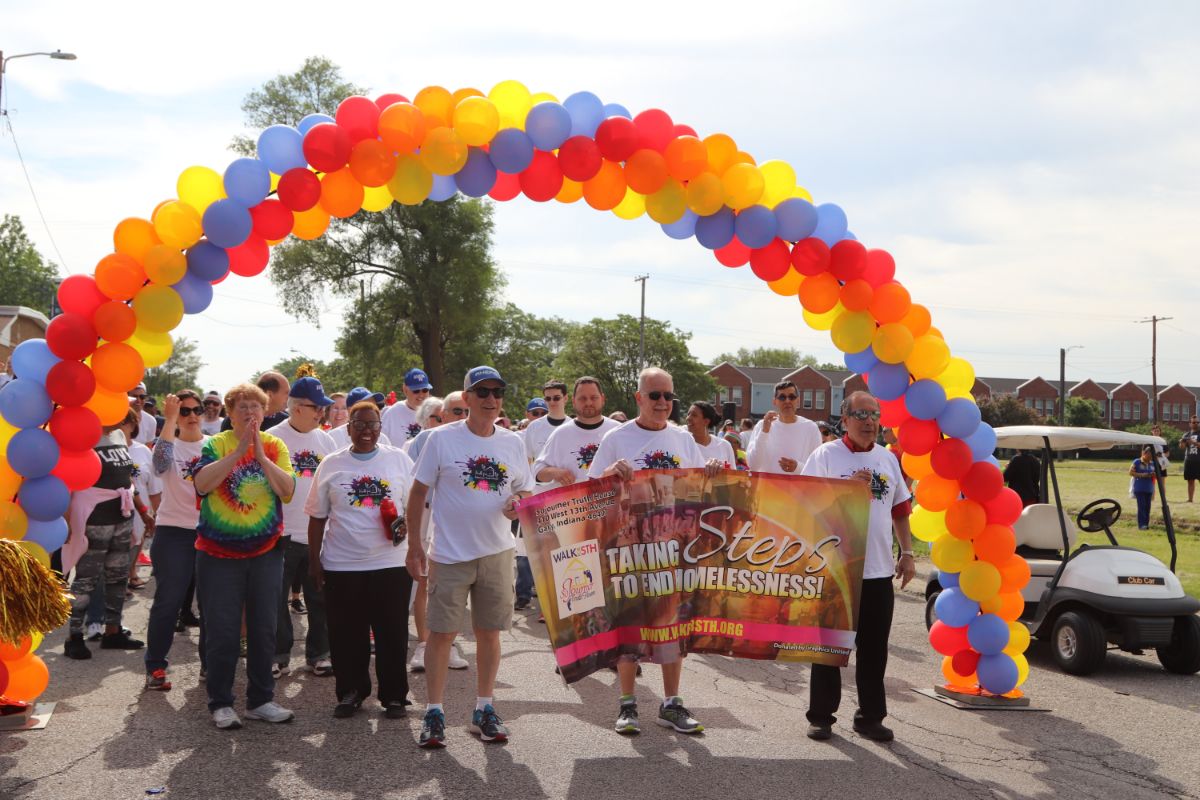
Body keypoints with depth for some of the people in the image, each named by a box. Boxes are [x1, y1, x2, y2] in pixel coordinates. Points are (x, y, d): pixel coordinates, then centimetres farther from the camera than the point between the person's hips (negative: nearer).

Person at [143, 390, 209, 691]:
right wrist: (169, 418, -25)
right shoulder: (170, 444, -2)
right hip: (174, 531, -3)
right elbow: (161, 462, -26)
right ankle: (155, 667, 8)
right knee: (168, 601, -2)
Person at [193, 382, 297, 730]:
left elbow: (288, 490, -9)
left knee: (263, 629, 8)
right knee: (221, 632, 0)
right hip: (218, 554, -2)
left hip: (266, 553, 3)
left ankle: (260, 700, 19)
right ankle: (221, 704, 11)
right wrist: (239, 451, -21)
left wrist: (260, 455, -17)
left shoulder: (275, 446, 5)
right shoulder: (216, 444, -1)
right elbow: (202, 483, -18)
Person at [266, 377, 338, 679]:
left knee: (320, 598, 9)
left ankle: (319, 654, 20)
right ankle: (278, 655, 15)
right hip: (282, 532, -4)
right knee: (277, 599, 4)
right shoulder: (272, 439, -5)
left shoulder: (325, 441, 10)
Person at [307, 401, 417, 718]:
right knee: (346, 635, 6)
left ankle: (394, 695, 15)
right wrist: (314, 558, 5)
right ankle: (350, 692, 21)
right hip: (341, 565, 1)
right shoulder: (331, 464, 6)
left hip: (391, 562, 0)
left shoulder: (399, 460, 5)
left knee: (392, 634, 4)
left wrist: (406, 524, -11)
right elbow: (317, 516, 10)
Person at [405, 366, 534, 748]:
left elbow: (526, 491, 14)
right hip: (449, 554, -3)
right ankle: (434, 712, 11)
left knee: (489, 632, 10)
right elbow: (418, 491, -1)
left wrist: (518, 503, -10)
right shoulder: (442, 438, -5)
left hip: (497, 553, 3)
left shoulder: (513, 443, 5)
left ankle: (484, 708, 22)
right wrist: (414, 544, -5)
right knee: (440, 632, 0)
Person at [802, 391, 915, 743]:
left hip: (879, 570, 4)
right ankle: (820, 715, 16)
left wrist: (907, 553, 8)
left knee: (874, 649, 10)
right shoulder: (826, 455, -5)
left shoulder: (887, 459, 11)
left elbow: (900, 510, 17)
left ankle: (870, 716, 21)